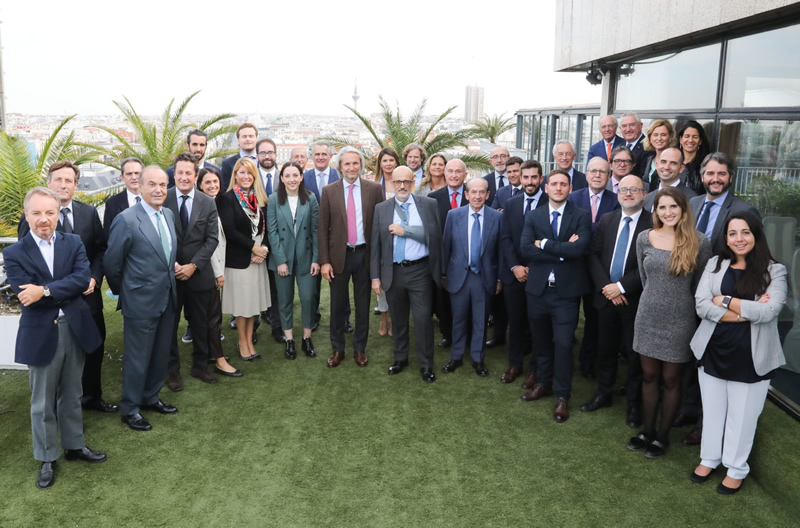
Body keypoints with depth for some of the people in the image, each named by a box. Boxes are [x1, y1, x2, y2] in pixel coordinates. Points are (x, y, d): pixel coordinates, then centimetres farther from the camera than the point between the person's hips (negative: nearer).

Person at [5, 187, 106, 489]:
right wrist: (70, 288, -17)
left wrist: (46, 290, -23)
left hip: (75, 329, 2)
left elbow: (83, 277, -14)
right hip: (41, 335, -2)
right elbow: (26, 296, -16)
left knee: (71, 395, 19)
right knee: (42, 403, 11)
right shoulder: (14, 253, -6)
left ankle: (74, 446, 36)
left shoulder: (73, 243, 1)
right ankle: (46, 459, 27)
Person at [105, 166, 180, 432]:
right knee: (137, 358, 6)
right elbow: (112, 263, -8)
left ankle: (150, 398, 36)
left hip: (167, 298, 7)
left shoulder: (169, 214, 5)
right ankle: (130, 409, 23)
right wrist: (123, 292, 2)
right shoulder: (126, 220, -16)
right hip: (140, 301, -7)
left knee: (161, 354, 18)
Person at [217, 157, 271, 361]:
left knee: (254, 299, 10)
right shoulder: (227, 199, -7)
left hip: (258, 257, 5)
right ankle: (242, 342, 19)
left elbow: (265, 228, 5)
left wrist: (263, 249, -10)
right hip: (238, 258, -4)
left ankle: (249, 340, 22)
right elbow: (229, 230, -14)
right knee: (241, 301, 4)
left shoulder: (259, 199, 8)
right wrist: (253, 247, -14)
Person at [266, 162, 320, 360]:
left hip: (306, 257, 0)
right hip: (282, 257, 0)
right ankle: (288, 339, 23)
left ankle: (307, 338, 19)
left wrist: (316, 259, -5)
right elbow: (272, 231, -6)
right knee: (285, 300, 9)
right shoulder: (274, 199, -5)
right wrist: (280, 260, -10)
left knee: (308, 298, 0)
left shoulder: (310, 198, -2)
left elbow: (316, 230, -1)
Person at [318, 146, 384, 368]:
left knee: (363, 305, 11)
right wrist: (324, 261, -5)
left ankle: (360, 348, 26)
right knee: (337, 305, 10)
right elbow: (322, 228, 0)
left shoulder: (374, 189, -1)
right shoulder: (329, 191, -1)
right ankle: (337, 349, 25)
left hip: (364, 254, 0)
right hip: (338, 255, 0)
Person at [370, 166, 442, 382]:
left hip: (420, 271, -2)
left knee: (423, 319, -2)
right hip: (393, 272, 2)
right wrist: (375, 277, 1)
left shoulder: (429, 204, -1)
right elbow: (375, 245, 4)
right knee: (398, 320, 15)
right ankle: (400, 358, 32)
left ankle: (426, 365, 13)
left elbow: (435, 234, -12)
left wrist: (405, 230, -15)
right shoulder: (381, 209, 4)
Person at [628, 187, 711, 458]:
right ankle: (647, 430, 28)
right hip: (647, 317, 3)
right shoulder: (644, 238, -2)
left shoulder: (699, 242, -10)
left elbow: (700, 286, 0)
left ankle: (662, 435, 25)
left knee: (671, 379, 10)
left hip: (678, 321, -3)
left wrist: (677, 303, 5)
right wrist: (655, 300, 12)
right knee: (649, 375, 13)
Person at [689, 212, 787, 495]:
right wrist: (746, 312, -17)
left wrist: (725, 301, -12)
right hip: (713, 351, 2)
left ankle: (736, 469, 29)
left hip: (750, 356, -2)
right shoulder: (715, 264, 1)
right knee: (712, 409, 16)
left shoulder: (774, 270, -5)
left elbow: (770, 311, -18)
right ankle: (709, 458, 36)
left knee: (742, 414, 10)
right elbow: (702, 306, -9)